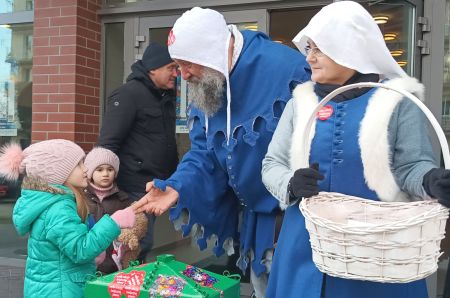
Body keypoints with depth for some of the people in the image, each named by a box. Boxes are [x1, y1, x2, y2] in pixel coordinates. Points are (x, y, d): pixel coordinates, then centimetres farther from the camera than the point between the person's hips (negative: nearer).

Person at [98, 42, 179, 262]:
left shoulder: (166, 96, 15)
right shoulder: (128, 94, -11)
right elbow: (107, 144, -16)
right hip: (137, 186, -8)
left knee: (143, 241, 13)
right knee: (139, 244, -6)